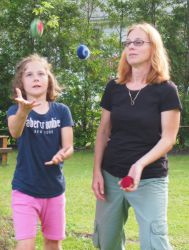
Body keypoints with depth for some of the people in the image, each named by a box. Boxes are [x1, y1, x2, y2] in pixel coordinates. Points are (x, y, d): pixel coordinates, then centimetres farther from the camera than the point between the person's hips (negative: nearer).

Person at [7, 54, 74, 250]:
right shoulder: (15, 110, -8)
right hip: (24, 189, -2)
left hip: (54, 189, 2)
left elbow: (68, 146, -5)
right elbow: (15, 132, -30)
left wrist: (62, 154, -30)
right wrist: (23, 111, -52)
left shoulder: (61, 111, -2)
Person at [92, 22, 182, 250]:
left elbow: (168, 139, -11)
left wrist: (140, 165, -26)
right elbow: (103, 132, 9)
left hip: (150, 179, -4)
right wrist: (97, 171, 2)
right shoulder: (114, 87, 4)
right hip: (111, 176, 4)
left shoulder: (166, 90, -7)